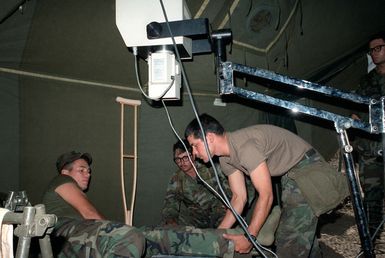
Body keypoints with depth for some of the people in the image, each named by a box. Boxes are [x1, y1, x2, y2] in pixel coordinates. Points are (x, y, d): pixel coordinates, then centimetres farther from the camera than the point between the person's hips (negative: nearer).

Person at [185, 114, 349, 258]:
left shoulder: (245, 146, -31)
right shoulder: (225, 158, -1)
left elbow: (266, 196, -26)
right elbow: (239, 198, 3)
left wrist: (250, 237, -21)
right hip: (291, 176, 9)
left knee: (291, 243, -11)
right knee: (303, 232, 22)